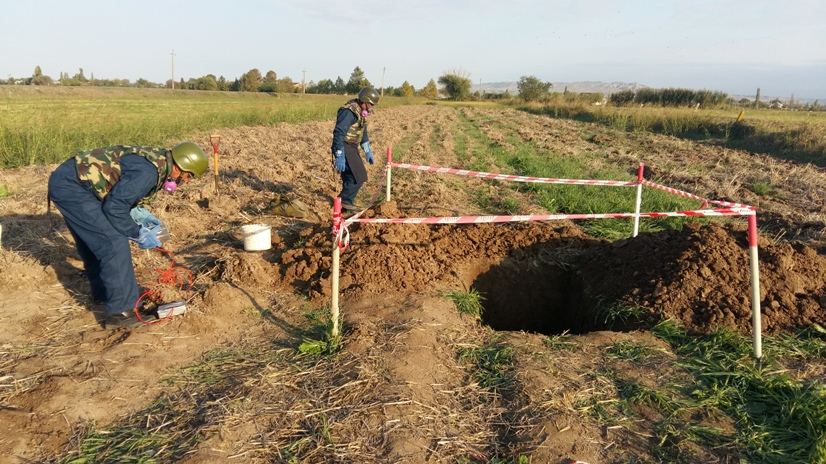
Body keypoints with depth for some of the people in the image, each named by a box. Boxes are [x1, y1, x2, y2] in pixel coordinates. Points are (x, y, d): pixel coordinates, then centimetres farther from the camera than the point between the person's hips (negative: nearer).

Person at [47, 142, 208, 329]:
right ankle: (120, 310, -7)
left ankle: (103, 291, 40)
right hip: (70, 186, -10)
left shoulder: (155, 163, 8)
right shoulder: (148, 170, -23)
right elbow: (114, 207, -22)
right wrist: (139, 234, -12)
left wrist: (142, 215, 9)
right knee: (113, 241, -12)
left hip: (67, 181, 10)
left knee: (93, 241, 22)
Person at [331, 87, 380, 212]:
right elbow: (339, 133, -27)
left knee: (351, 177, 14)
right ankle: (345, 200, -1)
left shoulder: (361, 112, 11)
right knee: (358, 176, -12)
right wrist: (339, 156, -31)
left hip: (352, 148, 10)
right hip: (344, 148, -10)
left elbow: (363, 132, 25)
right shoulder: (349, 111, -21)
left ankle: (346, 202, 26)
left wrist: (368, 152, 24)